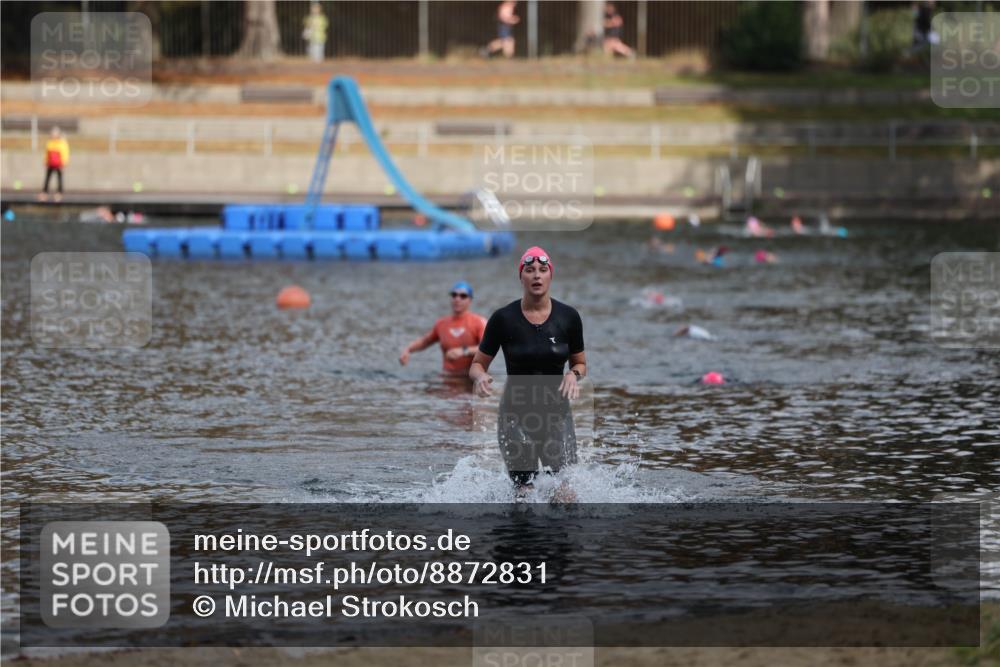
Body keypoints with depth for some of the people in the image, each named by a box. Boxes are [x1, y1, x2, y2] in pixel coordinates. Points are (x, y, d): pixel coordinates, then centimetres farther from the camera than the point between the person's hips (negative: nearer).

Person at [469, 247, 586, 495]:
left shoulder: (568, 317, 0)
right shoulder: (503, 319, -5)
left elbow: (580, 362, 14)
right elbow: (478, 363, 4)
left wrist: (574, 374, -9)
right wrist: (480, 376, -18)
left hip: (556, 413, 1)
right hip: (516, 416, -1)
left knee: (565, 494, -11)